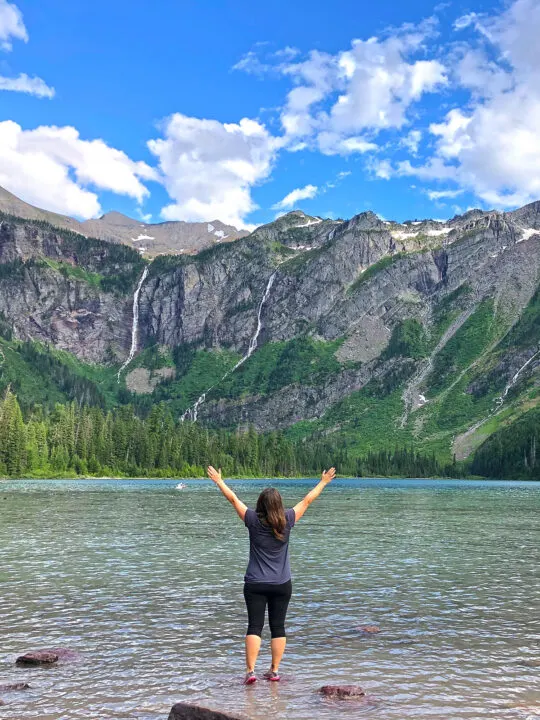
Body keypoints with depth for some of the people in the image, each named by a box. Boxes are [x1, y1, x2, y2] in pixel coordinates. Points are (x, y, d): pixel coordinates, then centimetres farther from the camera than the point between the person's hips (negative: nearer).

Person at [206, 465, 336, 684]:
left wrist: (219, 481, 13)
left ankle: (250, 670, -8)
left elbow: (233, 499, 1)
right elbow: (307, 501, 6)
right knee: (278, 627, 9)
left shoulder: (254, 521, -8)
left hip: (255, 585, -1)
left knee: (254, 627, 0)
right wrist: (323, 482, 17)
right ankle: (274, 671, 13)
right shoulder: (287, 521, -5)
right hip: (282, 584, 1)